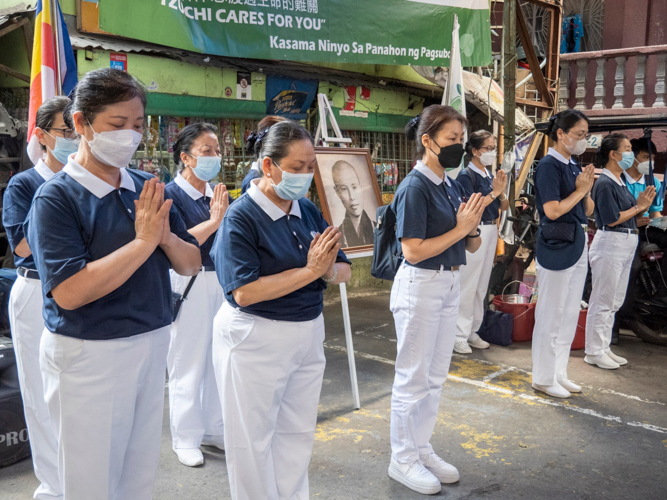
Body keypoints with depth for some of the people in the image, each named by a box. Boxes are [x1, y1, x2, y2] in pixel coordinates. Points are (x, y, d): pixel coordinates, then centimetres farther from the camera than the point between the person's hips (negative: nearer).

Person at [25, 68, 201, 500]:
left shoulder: (147, 189, 3)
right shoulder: (56, 197, -13)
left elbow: (192, 263, 6)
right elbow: (69, 292, -24)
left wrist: (167, 237, -15)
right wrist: (144, 241, -21)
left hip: (152, 346, 5)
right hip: (89, 353, -5)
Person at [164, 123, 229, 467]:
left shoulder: (219, 194, 8)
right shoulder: (170, 194, -10)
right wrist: (213, 220, -22)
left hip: (222, 281, 6)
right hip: (189, 286, -6)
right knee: (188, 363, 4)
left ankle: (214, 429, 30)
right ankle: (185, 439, 20)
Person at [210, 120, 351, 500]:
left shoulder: (309, 212, 2)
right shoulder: (241, 218, -15)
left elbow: (344, 271, 3)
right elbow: (244, 292, -24)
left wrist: (328, 269, -20)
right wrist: (309, 270, -24)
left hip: (308, 334, 6)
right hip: (256, 340, -6)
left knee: (298, 434, 19)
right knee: (255, 440, 10)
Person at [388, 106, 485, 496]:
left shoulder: (452, 186, 7)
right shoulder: (415, 188, -16)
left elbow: (473, 246, 11)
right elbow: (413, 251, -22)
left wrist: (472, 226, -10)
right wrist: (459, 228, -18)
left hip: (450, 286, 8)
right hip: (420, 287, -8)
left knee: (436, 376, 17)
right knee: (414, 378, 5)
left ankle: (421, 447, 33)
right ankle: (403, 459, 22)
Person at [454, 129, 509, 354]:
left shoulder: (490, 175, 10)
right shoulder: (466, 176, -12)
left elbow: (504, 206, 12)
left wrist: (501, 190, -6)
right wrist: (494, 192, -16)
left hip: (491, 231, 8)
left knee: (482, 286, 13)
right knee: (468, 286, -4)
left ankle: (472, 332, 23)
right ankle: (459, 336, 5)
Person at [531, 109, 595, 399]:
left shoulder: (574, 167, 11)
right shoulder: (549, 165, -13)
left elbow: (588, 211, 14)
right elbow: (553, 210, -21)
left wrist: (586, 190, -4)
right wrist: (580, 189, -10)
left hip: (578, 244, 9)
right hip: (556, 246, -9)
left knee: (571, 313, 15)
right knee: (551, 313, 1)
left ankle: (559, 373, 27)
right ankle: (543, 378, 14)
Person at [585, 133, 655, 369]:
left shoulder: (620, 182, 14)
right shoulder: (605, 183, -14)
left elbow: (629, 214, 15)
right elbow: (612, 218, -20)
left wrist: (643, 205, -2)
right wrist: (638, 207, -8)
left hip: (625, 245, 10)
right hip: (610, 243, -10)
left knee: (614, 302, 15)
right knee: (603, 301, -2)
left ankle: (603, 348, 25)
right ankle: (594, 352, 7)